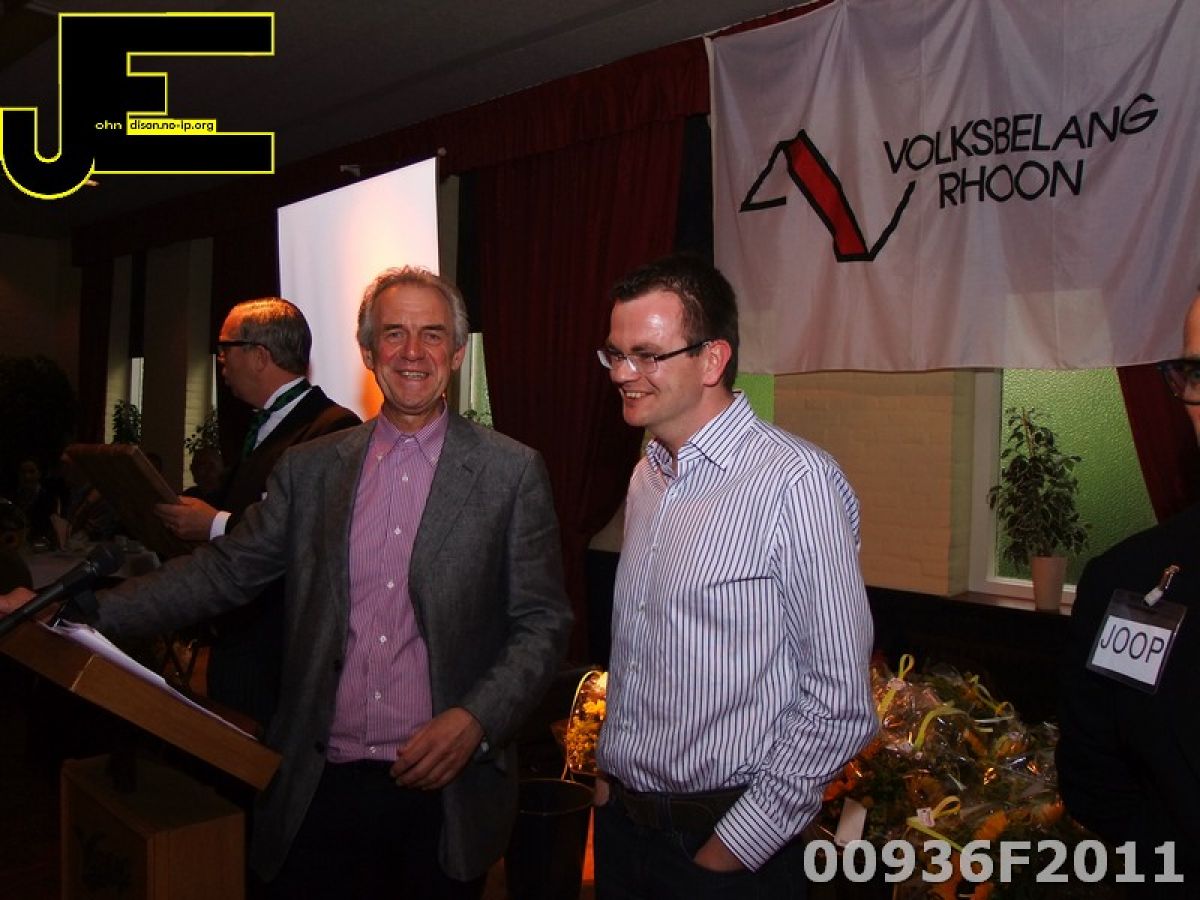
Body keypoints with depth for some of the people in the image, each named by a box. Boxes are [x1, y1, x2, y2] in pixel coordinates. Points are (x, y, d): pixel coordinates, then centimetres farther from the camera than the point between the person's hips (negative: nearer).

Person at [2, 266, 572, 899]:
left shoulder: (513, 472, -4)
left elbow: (542, 623, -3)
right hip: (321, 788, 2)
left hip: (443, 793, -2)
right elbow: (225, 572, 5)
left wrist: (476, 720, -16)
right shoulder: (309, 468, 6)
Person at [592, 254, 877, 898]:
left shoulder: (797, 482, -19)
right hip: (621, 821, 7)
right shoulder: (647, 476, 5)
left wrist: (738, 846, -14)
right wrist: (608, 771, 7)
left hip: (729, 847, -6)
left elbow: (840, 704, -18)